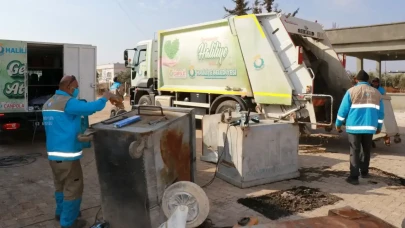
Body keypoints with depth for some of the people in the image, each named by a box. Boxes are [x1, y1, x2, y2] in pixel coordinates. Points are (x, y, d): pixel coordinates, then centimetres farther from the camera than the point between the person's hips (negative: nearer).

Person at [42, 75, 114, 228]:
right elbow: (91, 108, -24)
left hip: (53, 152, 10)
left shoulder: (48, 103, 13)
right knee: (73, 187, 1)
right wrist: (104, 98, -7)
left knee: (61, 184, 23)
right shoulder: (68, 102, -17)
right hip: (67, 154, -9)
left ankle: (61, 212, 38)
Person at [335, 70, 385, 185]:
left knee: (355, 152, -1)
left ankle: (354, 177, -5)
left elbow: (343, 109, -3)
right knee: (366, 150, 18)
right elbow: (380, 112, 12)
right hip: (370, 127, 3)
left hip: (354, 126, -3)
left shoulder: (351, 91, -1)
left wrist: (338, 124, 7)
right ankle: (364, 172, 30)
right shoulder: (376, 93, 10)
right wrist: (379, 127, 21)